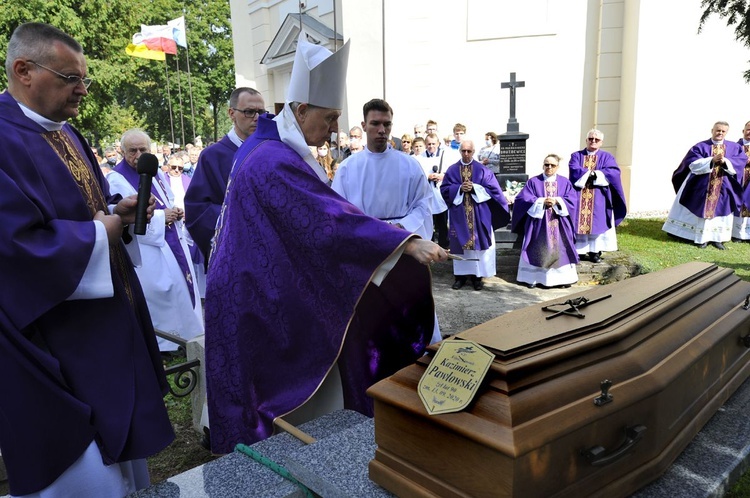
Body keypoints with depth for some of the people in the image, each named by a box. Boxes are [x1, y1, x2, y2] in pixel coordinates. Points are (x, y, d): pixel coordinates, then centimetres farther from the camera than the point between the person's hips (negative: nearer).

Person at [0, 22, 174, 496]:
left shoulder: (66, 134, 11)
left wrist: (119, 210, 0)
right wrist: (100, 234, -15)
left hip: (107, 313, 9)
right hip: (56, 333, -9)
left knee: (123, 432, 22)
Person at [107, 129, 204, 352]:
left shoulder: (156, 174, 13)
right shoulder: (117, 180, -10)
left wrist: (177, 212, -1)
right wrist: (159, 217, -20)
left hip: (173, 245, 7)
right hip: (147, 252, -7)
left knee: (180, 291, 13)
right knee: (157, 297, -3)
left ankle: (185, 334, 28)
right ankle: (160, 343, 11)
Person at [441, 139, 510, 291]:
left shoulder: (483, 170, 2)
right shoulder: (452, 170, 5)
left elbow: (492, 188, -3)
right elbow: (445, 189, 1)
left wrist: (474, 188, -14)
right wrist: (459, 188, -15)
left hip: (479, 214, -1)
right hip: (459, 213, 1)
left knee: (478, 242, 1)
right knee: (460, 243, 5)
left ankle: (477, 276, 8)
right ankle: (460, 275, 13)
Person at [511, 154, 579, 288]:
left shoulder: (565, 183, 8)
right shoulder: (533, 182, 2)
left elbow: (572, 200, -2)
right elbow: (523, 199, -8)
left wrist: (557, 201, -18)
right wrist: (542, 202, -17)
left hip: (559, 224, 2)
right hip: (538, 223, -1)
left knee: (559, 250, 5)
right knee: (537, 250, 2)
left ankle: (563, 277, 12)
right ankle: (534, 277, 9)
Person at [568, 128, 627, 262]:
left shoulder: (606, 157, 10)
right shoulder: (576, 156, 11)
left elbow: (613, 172, -7)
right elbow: (574, 171, -8)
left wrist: (594, 174, -16)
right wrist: (591, 173, -16)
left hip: (598, 199, 0)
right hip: (579, 197, 0)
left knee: (597, 222, -1)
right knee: (578, 222, -2)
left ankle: (595, 251, 4)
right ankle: (575, 251, 1)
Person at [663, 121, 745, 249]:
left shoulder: (735, 147, 7)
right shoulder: (700, 146, 0)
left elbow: (741, 162, -5)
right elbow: (693, 164, -11)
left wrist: (725, 161, -23)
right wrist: (712, 160, -22)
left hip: (724, 188, 2)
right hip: (702, 187, -2)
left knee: (720, 211, 5)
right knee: (703, 210, 3)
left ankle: (717, 238, 12)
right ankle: (703, 238, 10)